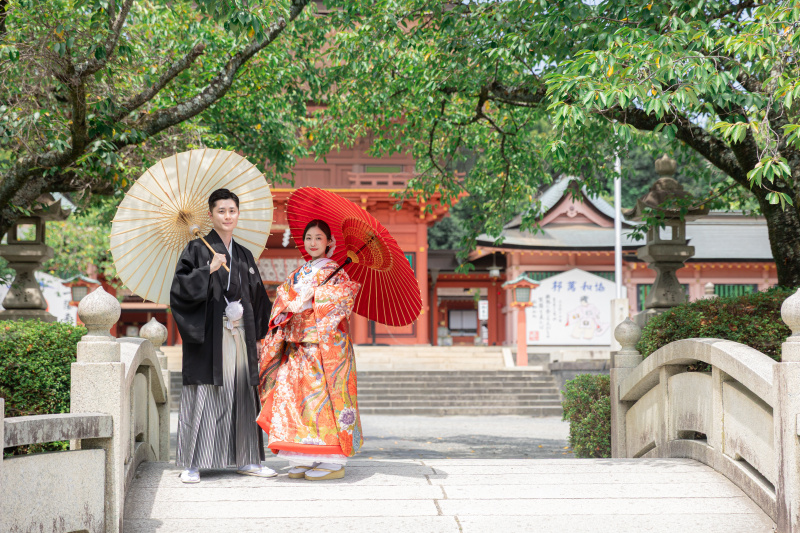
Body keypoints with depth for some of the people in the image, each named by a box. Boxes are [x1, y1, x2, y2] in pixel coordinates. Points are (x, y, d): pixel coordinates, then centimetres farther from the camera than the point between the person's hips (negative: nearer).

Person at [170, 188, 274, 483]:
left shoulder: (245, 256, 16)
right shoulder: (197, 249, 1)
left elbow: (257, 297, 20)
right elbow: (180, 287, -9)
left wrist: (258, 333, 12)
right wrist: (209, 270, -20)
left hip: (240, 334, 5)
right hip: (209, 334, -5)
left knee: (243, 392, 6)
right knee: (203, 394, -6)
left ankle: (246, 459, 14)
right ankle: (192, 463, -1)